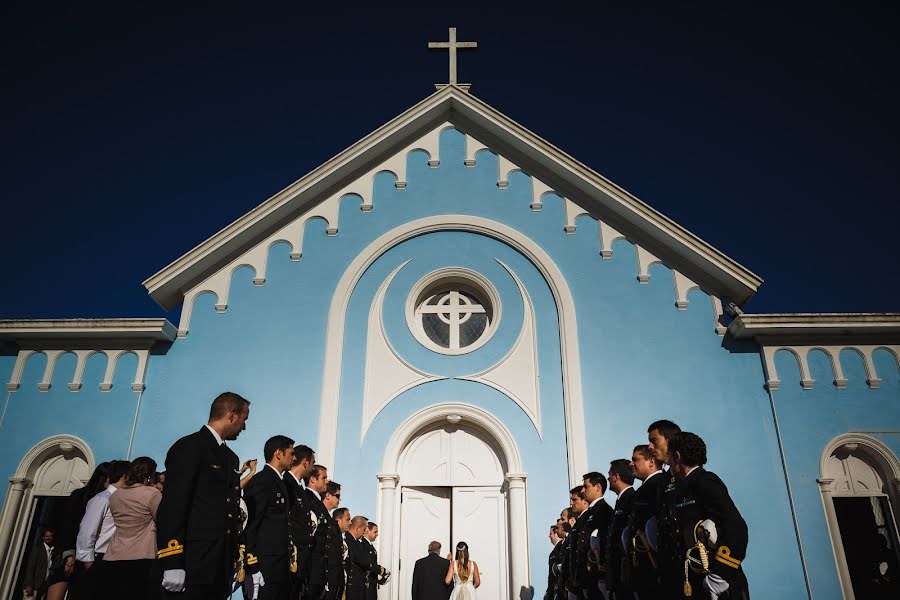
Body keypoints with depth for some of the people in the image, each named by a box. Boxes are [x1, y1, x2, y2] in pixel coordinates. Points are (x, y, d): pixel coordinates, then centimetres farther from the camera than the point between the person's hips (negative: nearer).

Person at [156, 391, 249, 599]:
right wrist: (172, 564, -19)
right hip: (192, 566, -8)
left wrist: (235, 562, 13)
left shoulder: (231, 457, 18)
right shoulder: (189, 447, -7)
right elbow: (171, 507, -14)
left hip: (221, 567, 8)